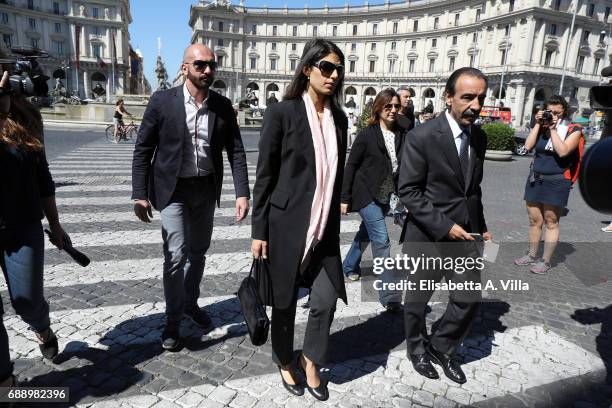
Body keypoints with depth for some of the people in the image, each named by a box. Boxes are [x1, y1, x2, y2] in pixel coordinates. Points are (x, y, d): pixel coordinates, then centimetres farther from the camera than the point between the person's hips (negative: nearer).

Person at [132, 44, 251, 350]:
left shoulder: (222, 106, -2)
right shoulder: (163, 101, -10)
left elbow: (236, 151, -1)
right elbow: (143, 150, -5)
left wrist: (242, 193, -11)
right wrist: (140, 194, -10)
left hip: (206, 188, 4)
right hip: (173, 189, -3)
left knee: (198, 252, 16)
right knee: (176, 255, -5)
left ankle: (190, 302, 40)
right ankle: (173, 319, 16)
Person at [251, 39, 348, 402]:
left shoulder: (339, 118, 7)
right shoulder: (282, 112, -8)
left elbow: (337, 175, 12)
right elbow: (265, 176, -7)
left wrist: (334, 222, 14)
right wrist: (259, 231, -8)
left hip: (325, 228, 4)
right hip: (286, 225, -4)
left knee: (326, 300, 3)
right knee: (285, 302, 12)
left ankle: (311, 361, 31)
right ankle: (285, 362, 38)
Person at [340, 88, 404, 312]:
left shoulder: (401, 135, 2)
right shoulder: (367, 134, -10)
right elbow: (351, 166, -8)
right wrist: (345, 199, -9)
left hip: (384, 196, 6)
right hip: (366, 194, -6)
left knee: (366, 233, 21)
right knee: (381, 240, -10)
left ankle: (349, 267, 45)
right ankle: (389, 296, -4)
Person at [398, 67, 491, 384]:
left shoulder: (479, 137, 4)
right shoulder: (422, 137, -17)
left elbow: (473, 188, 14)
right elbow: (408, 191, -17)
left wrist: (481, 226, 11)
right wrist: (444, 226, -20)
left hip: (465, 235, 6)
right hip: (428, 237, -5)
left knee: (470, 299, 12)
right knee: (418, 300, 14)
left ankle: (441, 347, 37)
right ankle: (418, 350, 41)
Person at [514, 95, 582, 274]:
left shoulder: (573, 130, -2)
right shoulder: (540, 127, 9)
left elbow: (563, 151, -18)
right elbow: (528, 146, -6)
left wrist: (553, 129, -13)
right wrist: (538, 124, -5)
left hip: (556, 182, -4)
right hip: (535, 179, 4)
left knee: (551, 223, 1)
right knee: (534, 221, 12)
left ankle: (545, 261, 9)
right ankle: (532, 255, 25)